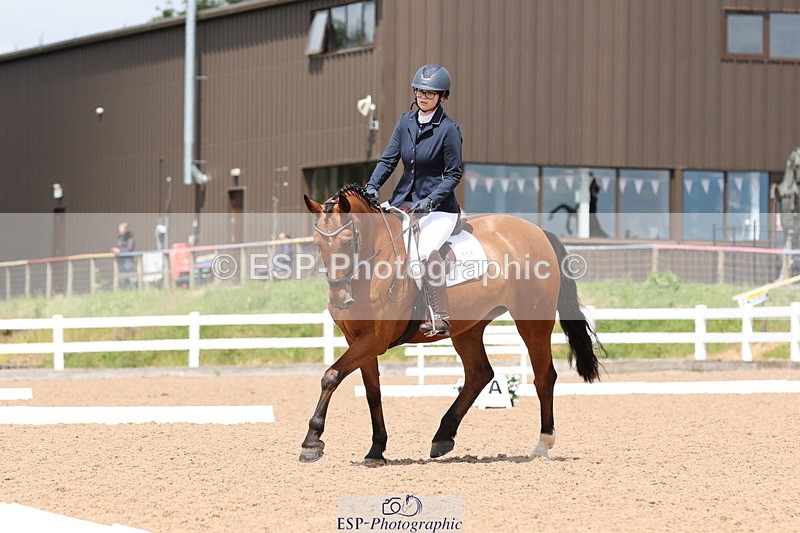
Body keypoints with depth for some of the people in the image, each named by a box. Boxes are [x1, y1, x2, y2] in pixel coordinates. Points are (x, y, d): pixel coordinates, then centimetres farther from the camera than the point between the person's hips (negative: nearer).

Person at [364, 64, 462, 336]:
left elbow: (454, 174, -8)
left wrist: (430, 200, -20)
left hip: (439, 206, -6)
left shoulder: (448, 129, -10)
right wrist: (372, 186, -9)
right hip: (405, 199, 6)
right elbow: (389, 159, 7)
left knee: (426, 249, -31)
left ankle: (440, 318, -31)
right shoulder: (406, 122, 6)